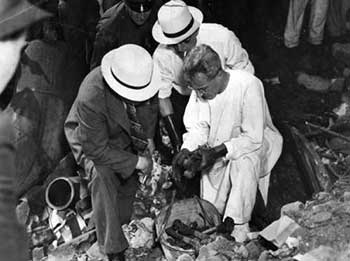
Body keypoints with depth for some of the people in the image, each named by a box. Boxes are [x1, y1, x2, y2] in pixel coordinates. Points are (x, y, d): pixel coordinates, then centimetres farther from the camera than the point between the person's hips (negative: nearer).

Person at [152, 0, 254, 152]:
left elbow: (245, 73, -14)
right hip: (182, 96, 1)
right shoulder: (161, 56, -25)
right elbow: (162, 96, -12)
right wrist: (177, 143, -17)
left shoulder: (222, 38, -30)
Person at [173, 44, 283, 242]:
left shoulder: (248, 86, -30)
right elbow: (197, 127, -4)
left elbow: (254, 138, -29)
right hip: (221, 142, 6)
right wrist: (187, 150, -24)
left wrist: (217, 151, -37)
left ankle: (238, 227, -23)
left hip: (258, 141, -6)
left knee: (244, 161, -34)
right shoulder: (200, 88, -13)